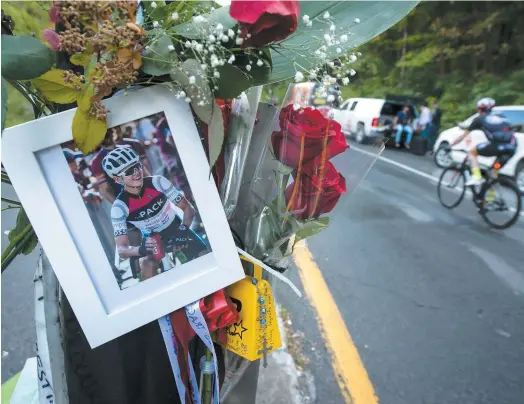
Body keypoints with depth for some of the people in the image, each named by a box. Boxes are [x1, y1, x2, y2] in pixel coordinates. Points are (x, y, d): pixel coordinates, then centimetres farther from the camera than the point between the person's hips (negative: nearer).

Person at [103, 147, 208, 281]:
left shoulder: (158, 182, -22)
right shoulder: (119, 207, -22)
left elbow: (188, 209, -15)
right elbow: (121, 249, -24)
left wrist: (183, 230, -33)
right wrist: (141, 249, -46)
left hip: (176, 229, 1)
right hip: (151, 238, 0)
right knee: (148, 264, -33)